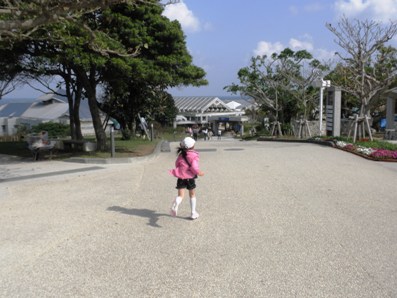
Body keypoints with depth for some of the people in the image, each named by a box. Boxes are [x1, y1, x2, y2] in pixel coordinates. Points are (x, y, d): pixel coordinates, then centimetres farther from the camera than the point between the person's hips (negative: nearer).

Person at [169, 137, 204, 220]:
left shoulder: (181, 155, 4)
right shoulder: (194, 156, -10)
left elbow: (177, 164, 13)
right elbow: (194, 167, -20)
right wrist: (199, 173, -4)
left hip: (181, 178, 2)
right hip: (190, 178, -2)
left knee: (180, 195, -1)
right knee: (192, 195, 17)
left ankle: (176, 203, -36)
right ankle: (193, 213, 22)